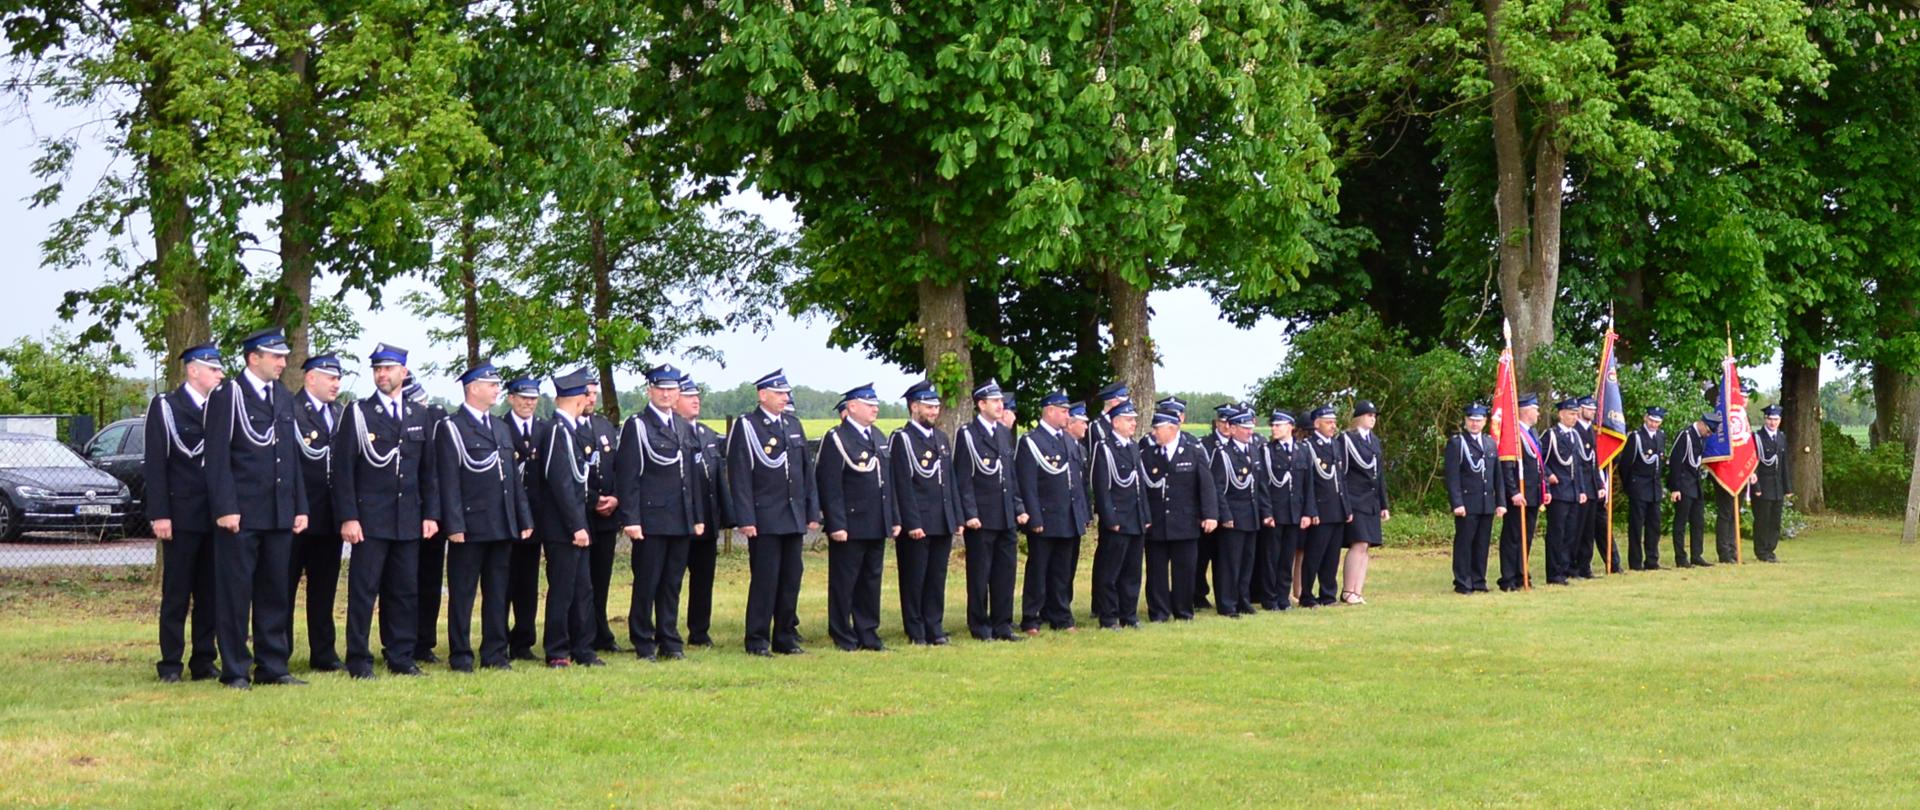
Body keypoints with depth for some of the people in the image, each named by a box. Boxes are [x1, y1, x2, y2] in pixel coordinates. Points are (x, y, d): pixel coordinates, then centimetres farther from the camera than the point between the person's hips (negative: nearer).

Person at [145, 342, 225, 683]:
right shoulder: (165, 407, -1)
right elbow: (155, 464, -6)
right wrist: (159, 514, -13)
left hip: (215, 515, 4)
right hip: (181, 513, -4)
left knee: (210, 592, 6)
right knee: (176, 592, 0)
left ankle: (204, 662, 12)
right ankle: (171, 664, 5)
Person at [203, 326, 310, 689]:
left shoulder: (284, 398, 15)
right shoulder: (226, 396, -5)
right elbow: (217, 456, -10)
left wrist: (300, 507, 12)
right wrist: (225, 508, -16)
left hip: (279, 514, 7)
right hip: (241, 515, -6)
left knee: (275, 592, 10)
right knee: (236, 593, -1)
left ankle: (272, 667, 16)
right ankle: (235, 670, 4)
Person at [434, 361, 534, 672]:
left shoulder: (501, 428, 17)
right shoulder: (451, 429, -5)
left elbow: (514, 477, 18)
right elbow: (448, 482, -11)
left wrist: (524, 519, 13)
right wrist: (454, 526, -17)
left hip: (503, 526, 7)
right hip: (470, 527, -7)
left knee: (497, 593, 9)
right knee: (463, 593, 1)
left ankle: (495, 654, 15)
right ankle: (460, 655, 6)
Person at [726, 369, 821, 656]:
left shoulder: (794, 426, 14)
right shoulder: (745, 426, -5)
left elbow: (807, 471, 17)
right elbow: (739, 477, -9)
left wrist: (813, 512, 11)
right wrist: (746, 519, -15)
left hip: (794, 518, 6)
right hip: (765, 519, -6)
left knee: (791, 580, 8)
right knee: (764, 580, -4)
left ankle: (786, 638, 16)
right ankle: (757, 641, 3)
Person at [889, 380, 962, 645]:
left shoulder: (941, 438, 16)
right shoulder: (901, 439, -7)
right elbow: (903, 485, -13)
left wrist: (957, 518, 12)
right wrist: (912, 523, -17)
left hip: (943, 524, 7)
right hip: (917, 524, -7)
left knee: (937, 579, 10)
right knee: (914, 580, 0)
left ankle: (935, 629, 15)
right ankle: (916, 633, 5)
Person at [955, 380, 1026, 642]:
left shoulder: (1005, 432, 14)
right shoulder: (967, 434, -6)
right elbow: (963, 479, -10)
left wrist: (1019, 508, 11)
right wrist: (970, 514, -15)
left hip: (1006, 517, 6)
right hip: (981, 518, -6)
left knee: (1005, 572, 9)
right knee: (979, 574, 1)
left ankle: (1002, 625, 16)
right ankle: (980, 627, 8)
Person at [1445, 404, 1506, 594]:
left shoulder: (1490, 443, 15)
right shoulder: (1456, 443, -3)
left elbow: (1498, 476, 16)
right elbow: (1452, 476, -8)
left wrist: (1501, 502, 10)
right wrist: (1457, 503, -15)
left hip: (1487, 504, 5)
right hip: (1467, 504, -5)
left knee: (1482, 544, 7)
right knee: (1464, 543, -2)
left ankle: (1479, 581, 14)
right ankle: (1462, 583, 2)